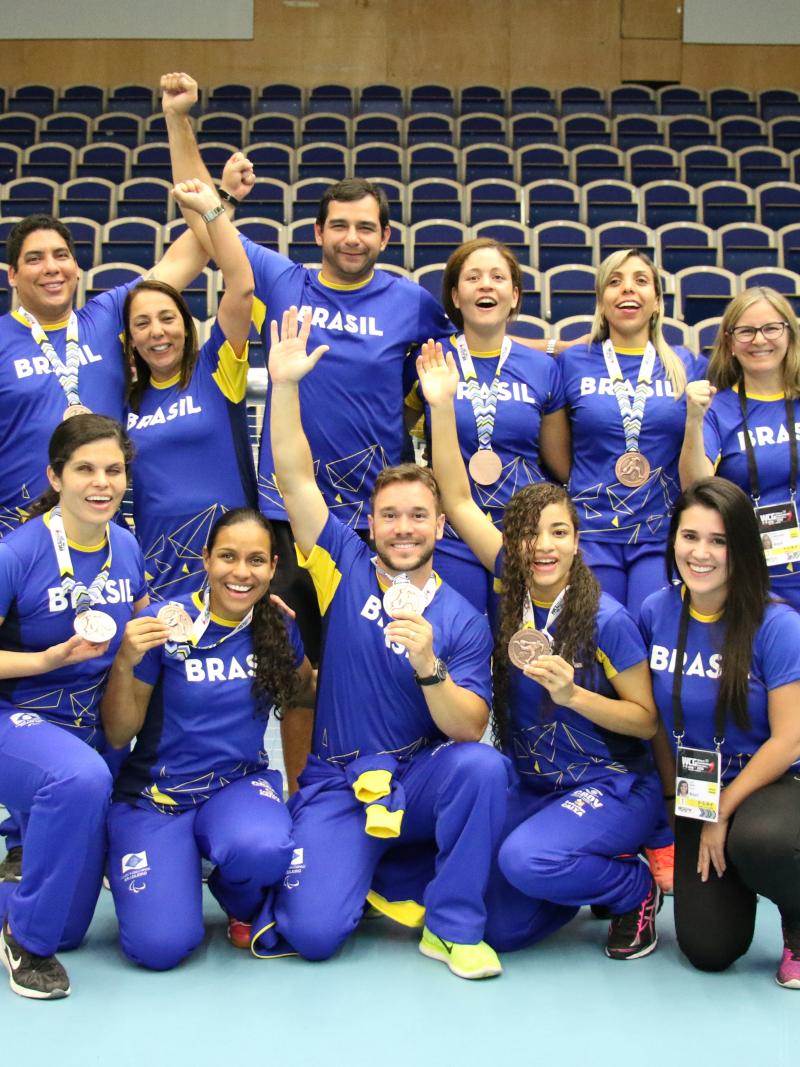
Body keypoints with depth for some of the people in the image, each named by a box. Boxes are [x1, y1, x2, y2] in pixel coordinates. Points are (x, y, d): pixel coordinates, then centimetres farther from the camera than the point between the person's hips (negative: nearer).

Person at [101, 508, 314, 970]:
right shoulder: (164, 624, -13)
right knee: (162, 945, -20)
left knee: (264, 849, -35)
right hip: (155, 794, -2)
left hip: (239, 785, 2)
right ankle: (174, 863, 16)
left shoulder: (279, 628, -2)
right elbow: (118, 735, -9)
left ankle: (243, 905, 4)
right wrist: (125, 663, -26)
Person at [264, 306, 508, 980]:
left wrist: (427, 666, -28)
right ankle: (366, 868, 17)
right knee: (313, 934, -20)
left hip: (423, 778, 0)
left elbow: (469, 730, -10)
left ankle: (454, 927, -13)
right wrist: (285, 386, -18)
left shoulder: (463, 620, -1)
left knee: (483, 765, -34)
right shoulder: (346, 570, 2)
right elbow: (295, 479, -8)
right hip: (337, 785, 0)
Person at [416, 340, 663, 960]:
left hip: (613, 786, -5)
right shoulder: (512, 588, -4)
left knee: (524, 859, -33)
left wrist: (571, 694, -24)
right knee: (501, 930, -7)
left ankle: (634, 886, -2)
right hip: (531, 786, 5)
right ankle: (589, 873, 21)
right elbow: (458, 500, -8)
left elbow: (646, 721, -9)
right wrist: (441, 404, -15)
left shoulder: (607, 620, -15)